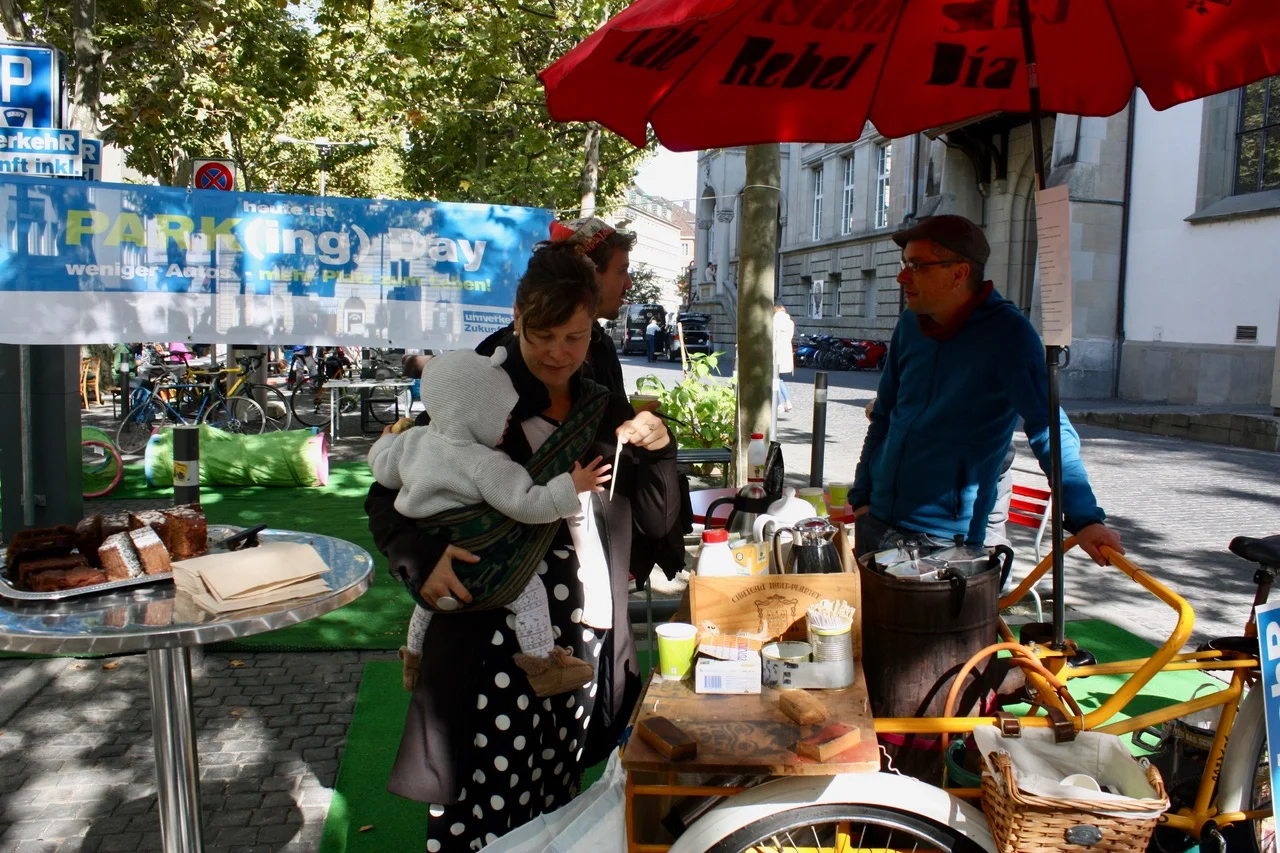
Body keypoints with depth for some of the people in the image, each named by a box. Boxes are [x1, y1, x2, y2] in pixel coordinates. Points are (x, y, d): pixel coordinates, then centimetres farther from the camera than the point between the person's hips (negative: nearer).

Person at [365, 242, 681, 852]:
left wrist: (658, 451, -4)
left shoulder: (604, 411, 11)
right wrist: (422, 558, -22)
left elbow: (657, 521, 14)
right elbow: (389, 497, -4)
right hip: (493, 645, -4)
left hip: (584, 647, 4)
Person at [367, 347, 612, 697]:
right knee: (529, 591, 0)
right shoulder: (485, 465, -26)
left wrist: (389, 439, 32)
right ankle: (543, 665, 5)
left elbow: (383, 470, 12)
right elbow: (526, 504, -27)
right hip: (468, 571, -8)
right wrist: (572, 486, -19)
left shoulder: (415, 439, -3)